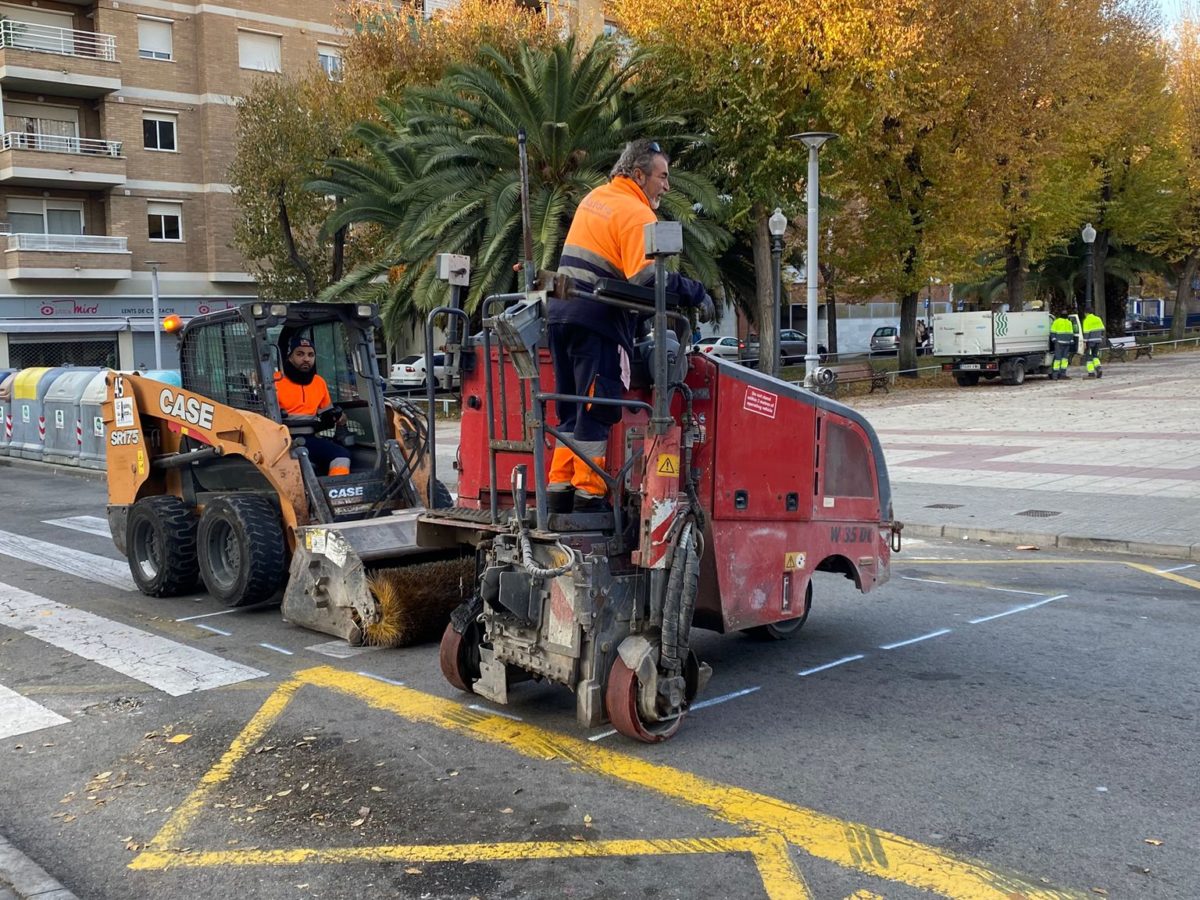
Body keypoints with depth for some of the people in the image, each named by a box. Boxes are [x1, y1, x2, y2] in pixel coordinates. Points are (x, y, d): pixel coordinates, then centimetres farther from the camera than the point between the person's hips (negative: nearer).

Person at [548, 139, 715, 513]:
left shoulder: (593, 199, 18)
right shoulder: (636, 214, -9)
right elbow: (648, 276, -22)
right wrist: (696, 294, -15)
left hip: (562, 313, 8)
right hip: (598, 319, -8)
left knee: (572, 410, 14)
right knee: (597, 411, -4)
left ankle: (560, 489, 15)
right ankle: (588, 493, -3)